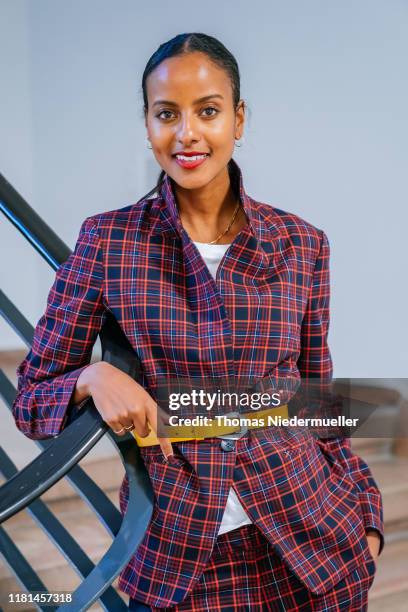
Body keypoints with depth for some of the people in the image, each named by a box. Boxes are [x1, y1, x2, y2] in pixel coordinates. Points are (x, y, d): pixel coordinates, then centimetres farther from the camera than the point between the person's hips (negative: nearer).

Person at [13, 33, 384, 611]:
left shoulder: (301, 244, 0)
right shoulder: (108, 240, -4)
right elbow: (32, 400, 0)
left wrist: (365, 513, 4)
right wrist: (93, 377, -19)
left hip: (313, 543, 1)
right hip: (174, 558, -1)